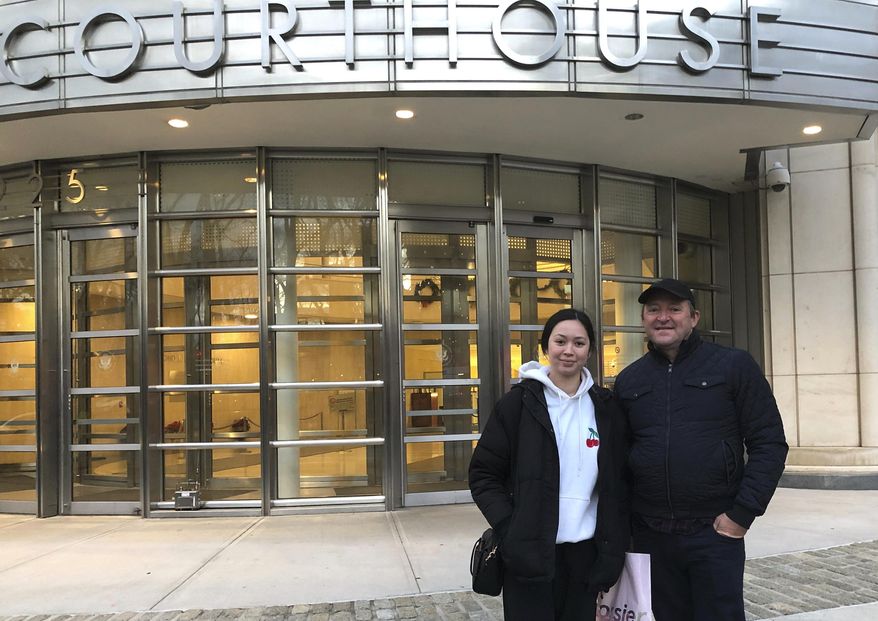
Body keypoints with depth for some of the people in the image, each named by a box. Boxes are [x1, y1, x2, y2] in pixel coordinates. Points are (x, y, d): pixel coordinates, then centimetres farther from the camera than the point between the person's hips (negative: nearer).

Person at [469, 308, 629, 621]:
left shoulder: (605, 408, 5)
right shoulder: (518, 403, -4)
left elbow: (617, 484, 9)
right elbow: (483, 474, -3)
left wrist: (613, 550, 2)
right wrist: (510, 531, -14)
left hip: (585, 555, 3)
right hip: (529, 556, -3)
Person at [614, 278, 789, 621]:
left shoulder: (734, 366, -2)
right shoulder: (628, 380, 8)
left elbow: (768, 443, -5)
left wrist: (743, 513, -10)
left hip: (715, 531, -3)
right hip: (649, 534, 4)